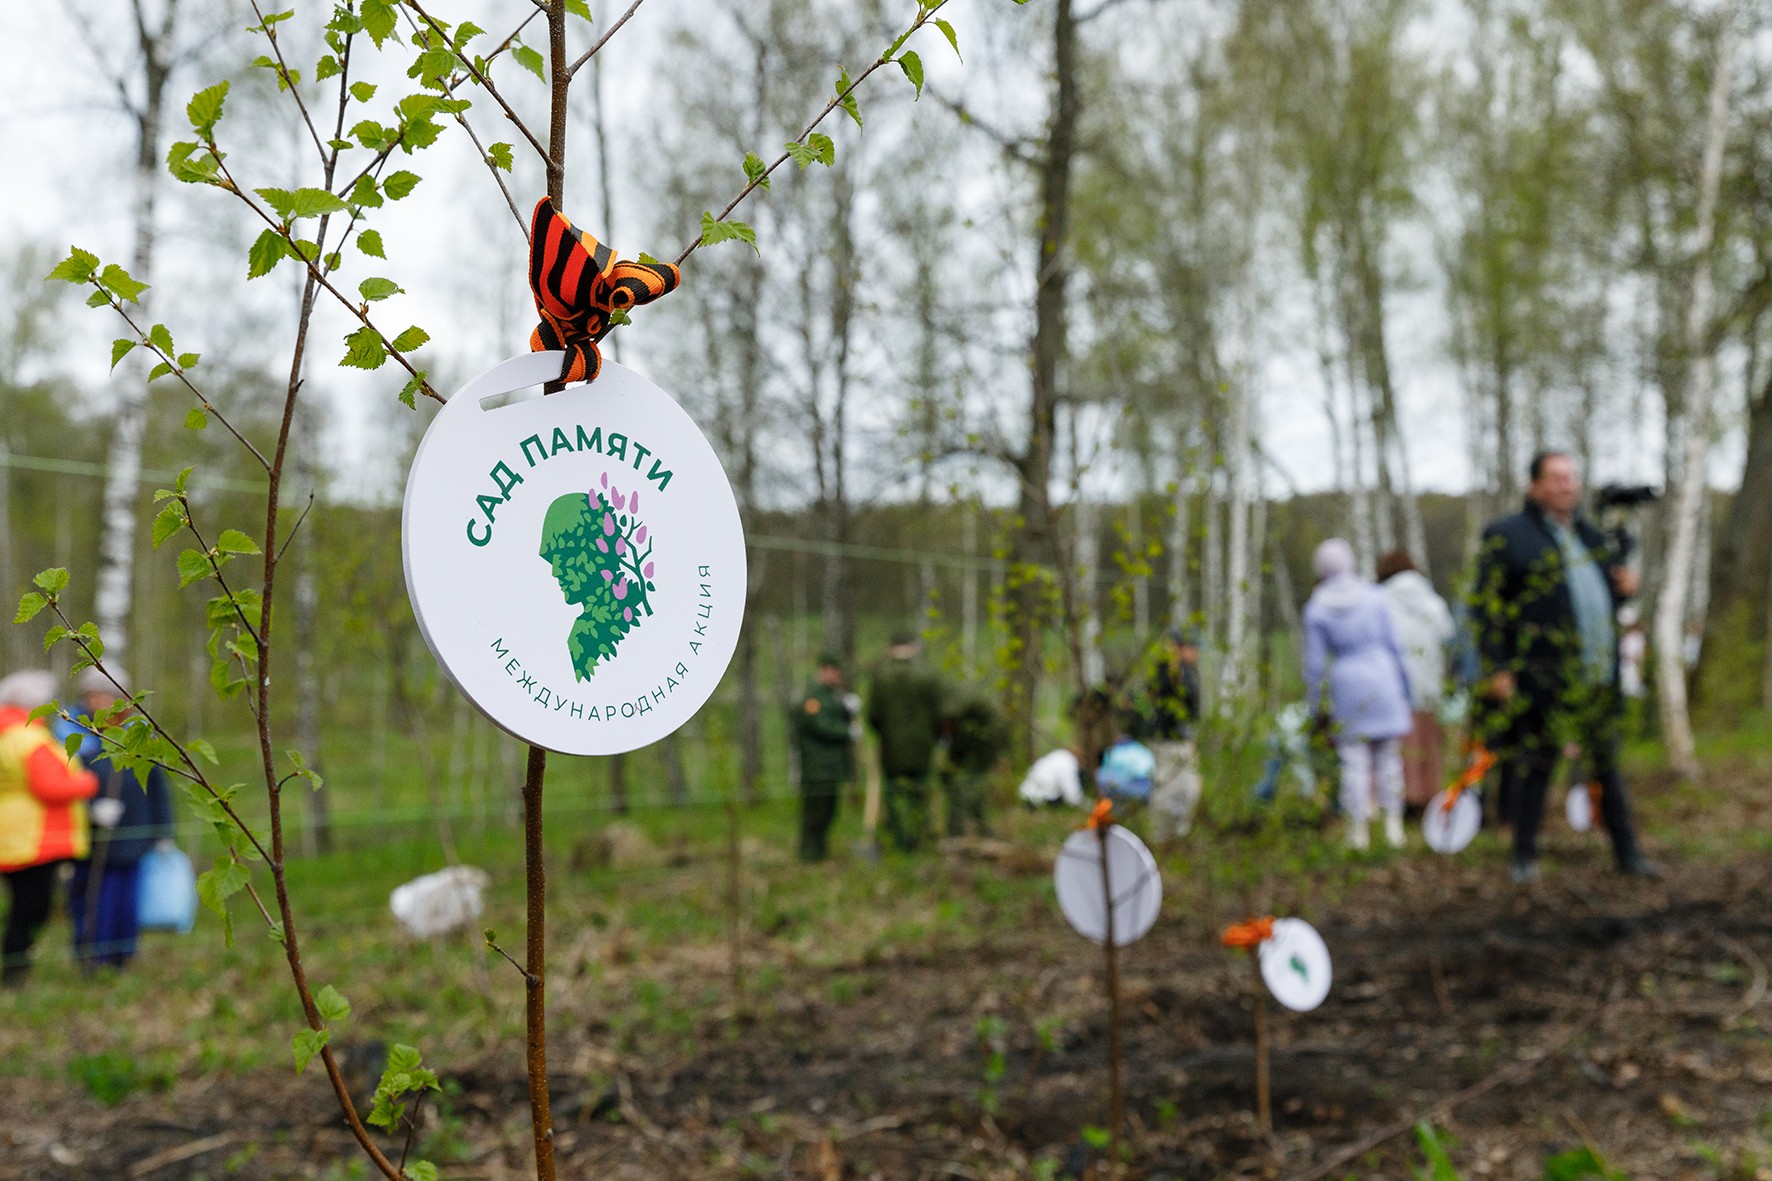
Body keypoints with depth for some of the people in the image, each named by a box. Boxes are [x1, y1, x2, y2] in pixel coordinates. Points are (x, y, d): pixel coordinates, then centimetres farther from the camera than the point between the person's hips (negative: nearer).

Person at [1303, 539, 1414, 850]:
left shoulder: (1317, 609, -2)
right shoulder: (1373, 597, 1)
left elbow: (1315, 663, -1)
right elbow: (1393, 644, 4)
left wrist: (1317, 706, 6)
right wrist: (1404, 686, 13)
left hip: (1346, 684, -1)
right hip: (1382, 679, 1)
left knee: (1354, 759, 3)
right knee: (1389, 756, 6)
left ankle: (1358, 828, 3)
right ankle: (1393, 823, 4)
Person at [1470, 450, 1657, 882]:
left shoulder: (1590, 536, 17)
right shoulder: (1506, 537, -3)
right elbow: (1485, 605, -7)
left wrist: (1625, 586, 4)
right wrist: (1497, 668, -14)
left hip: (1599, 676, 6)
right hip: (1542, 677, -6)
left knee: (1607, 763, 11)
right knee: (1536, 762, 0)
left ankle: (1626, 851, 20)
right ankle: (1524, 855, 12)